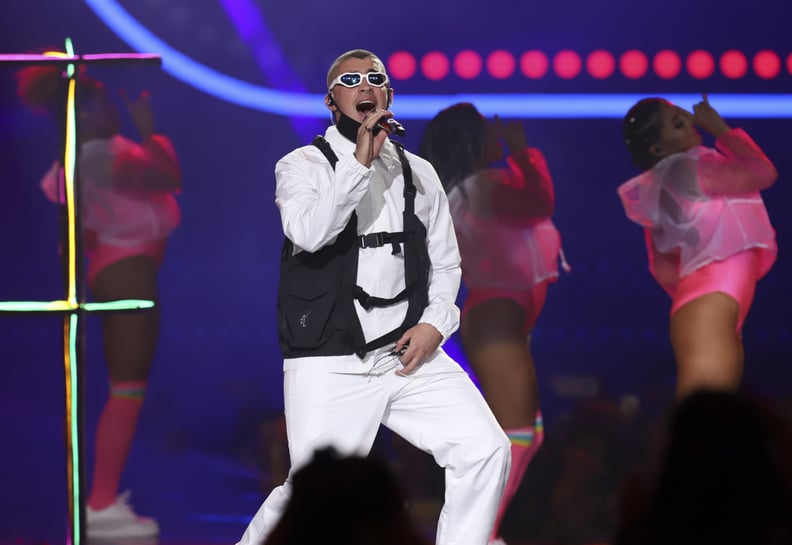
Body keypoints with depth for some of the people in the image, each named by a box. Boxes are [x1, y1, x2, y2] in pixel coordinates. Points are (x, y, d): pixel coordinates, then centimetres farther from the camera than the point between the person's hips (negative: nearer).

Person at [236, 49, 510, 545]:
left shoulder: (418, 173, 14)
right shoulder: (303, 165, 1)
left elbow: (445, 263, 17)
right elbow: (309, 232, -19)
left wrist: (436, 323, 0)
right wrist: (361, 163, -21)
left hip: (408, 356, 4)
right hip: (329, 367, -4)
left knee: (486, 450, -12)